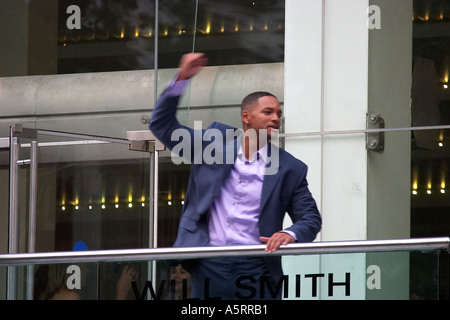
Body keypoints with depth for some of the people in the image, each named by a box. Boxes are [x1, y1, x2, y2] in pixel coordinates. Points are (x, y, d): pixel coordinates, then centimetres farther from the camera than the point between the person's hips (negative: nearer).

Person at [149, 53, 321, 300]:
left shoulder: (290, 169, 7)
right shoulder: (214, 142, 9)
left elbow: (310, 217, 9)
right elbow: (162, 125, 11)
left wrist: (291, 234, -15)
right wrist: (181, 79, -2)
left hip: (256, 268, -1)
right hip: (208, 266, 1)